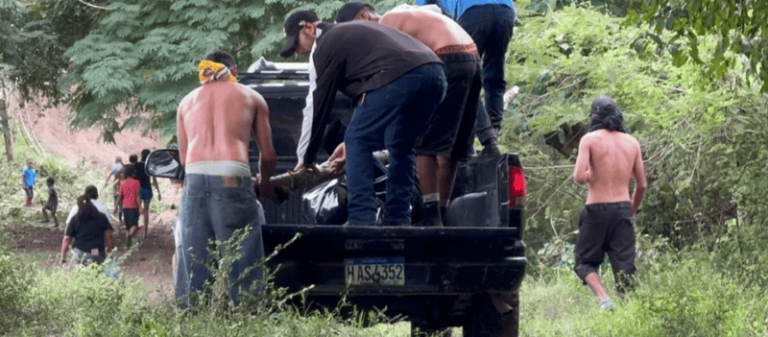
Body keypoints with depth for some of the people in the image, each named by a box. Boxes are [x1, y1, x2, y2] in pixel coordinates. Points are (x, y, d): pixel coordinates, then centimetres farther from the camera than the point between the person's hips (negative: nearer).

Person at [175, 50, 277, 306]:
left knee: (194, 256, 5)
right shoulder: (251, 97, 21)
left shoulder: (188, 102, 27)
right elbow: (268, 155, 23)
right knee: (241, 256, -2)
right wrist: (264, 180, 42)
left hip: (194, 177, 3)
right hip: (233, 177, -3)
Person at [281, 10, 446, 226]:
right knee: (400, 148, 22)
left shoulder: (325, 47, 9)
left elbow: (317, 105, 10)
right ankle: (399, 217, 19)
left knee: (358, 142, 3)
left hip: (398, 79, -9)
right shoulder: (354, 30, 36)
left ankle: (361, 218, -3)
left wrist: (306, 158, 18)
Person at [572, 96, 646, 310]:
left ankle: (604, 299, -15)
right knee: (624, 266, 5)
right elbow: (641, 185, 11)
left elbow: (579, 177, -15)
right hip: (623, 209, 3)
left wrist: (590, 174, 8)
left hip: (597, 209, -3)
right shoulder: (632, 143, 8)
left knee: (585, 261, 8)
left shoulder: (590, 140, -5)